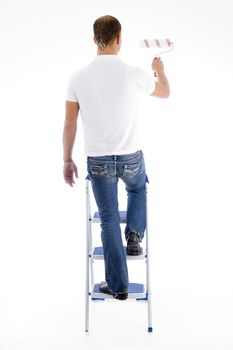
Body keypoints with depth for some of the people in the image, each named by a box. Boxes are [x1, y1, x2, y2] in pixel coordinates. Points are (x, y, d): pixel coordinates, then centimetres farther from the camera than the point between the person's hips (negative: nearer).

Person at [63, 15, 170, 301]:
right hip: (131, 157, 0)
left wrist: (67, 160, 9)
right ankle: (134, 235, 18)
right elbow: (165, 92, 11)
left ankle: (118, 285, 14)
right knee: (138, 189, 36)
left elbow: (70, 123, -3)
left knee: (109, 220, 11)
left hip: (98, 160, 1)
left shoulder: (78, 77, -8)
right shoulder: (134, 74, -11)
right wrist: (160, 70, 33)